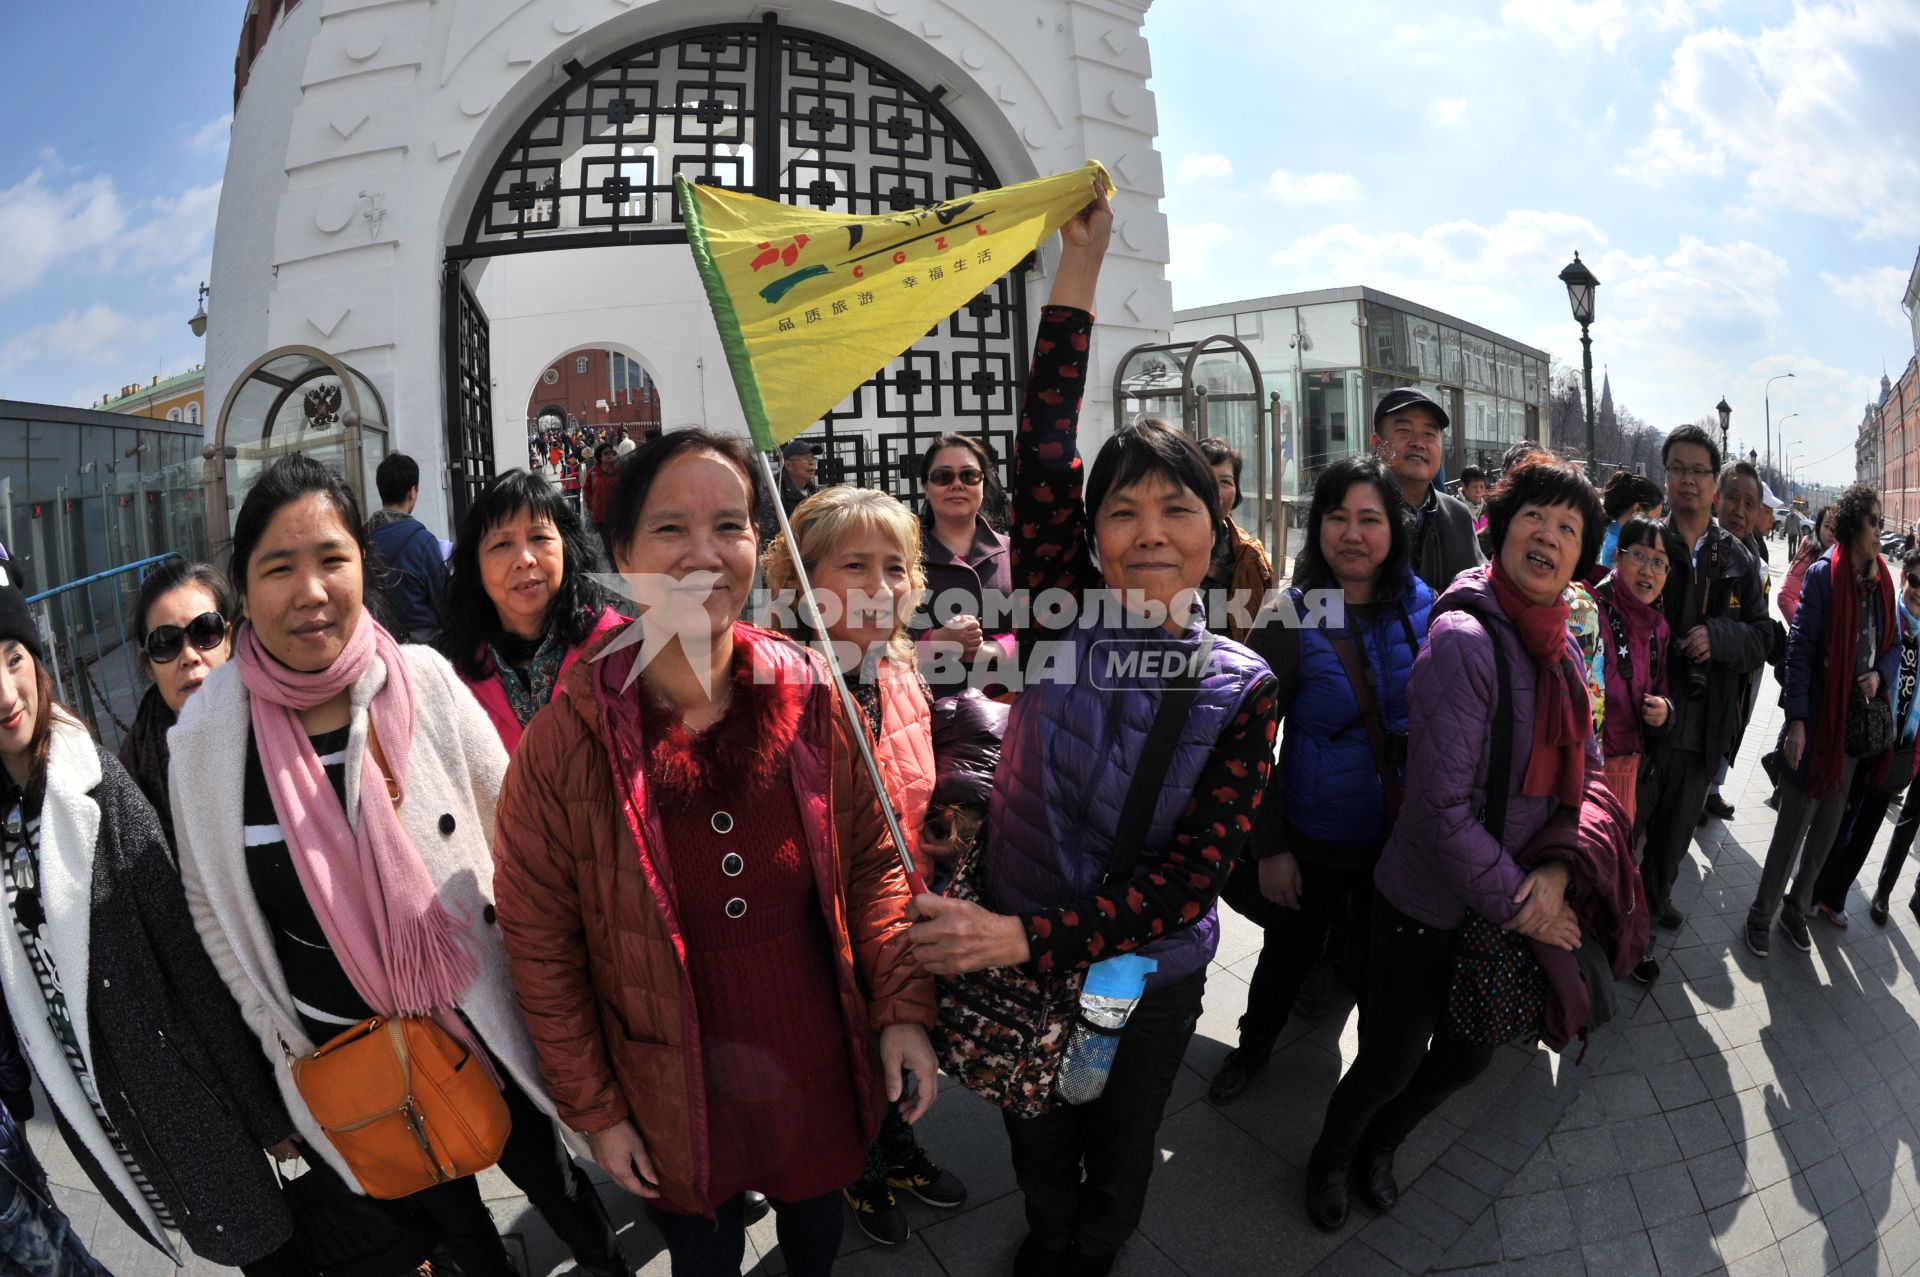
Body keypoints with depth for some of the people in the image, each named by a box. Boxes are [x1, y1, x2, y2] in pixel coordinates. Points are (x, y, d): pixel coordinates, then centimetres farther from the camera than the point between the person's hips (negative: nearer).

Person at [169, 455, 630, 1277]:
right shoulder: (205, 733, -13)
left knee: (545, 1174, 18)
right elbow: (211, 903, 2)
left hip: (479, 1017, -1)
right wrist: (281, 1032, 4)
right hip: (344, 1053, 1)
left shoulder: (425, 683, -15)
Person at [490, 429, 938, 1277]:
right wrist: (593, 1111, -4)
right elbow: (540, 946, -8)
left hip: (820, 1070, 2)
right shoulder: (562, 745, -18)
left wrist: (903, 1008, -8)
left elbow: (872, 860, -2)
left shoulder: (812, 699, -13)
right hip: (674, 1099, -2)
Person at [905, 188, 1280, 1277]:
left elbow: (1192, 876, -21)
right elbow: (1042, 458, -24)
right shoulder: (1060, 621, -13)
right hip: (1017, 965, 0)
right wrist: (1080, 265, -25)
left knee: (1116, 1176, 24)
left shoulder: (1242, 688, -14)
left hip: (1151, 980, 0)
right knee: (1041, 1165, 24)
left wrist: (1024, 935, -32)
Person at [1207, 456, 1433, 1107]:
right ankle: (1255, 1045, 46)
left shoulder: (1422, 608, -7)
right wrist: (1270, 849, -11)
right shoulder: (1290, 619, -16)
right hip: (1311, 838, -2)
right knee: (1290, 951, 17)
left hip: (1400, 833, 3)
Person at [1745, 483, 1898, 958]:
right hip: (1818, 718, -6)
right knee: (1794, 823, 2)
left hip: (1856, 722, 6)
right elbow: (1799, 648, -15)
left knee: (1829, 824, 14)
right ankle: (1762, 912, 16)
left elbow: (1893, 644, 16)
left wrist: (1880, 674, -8)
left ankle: (1797, 907, 30)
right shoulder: (1824, 575, -12)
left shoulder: (1881, 580, 6)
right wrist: (1796, 720, -19)